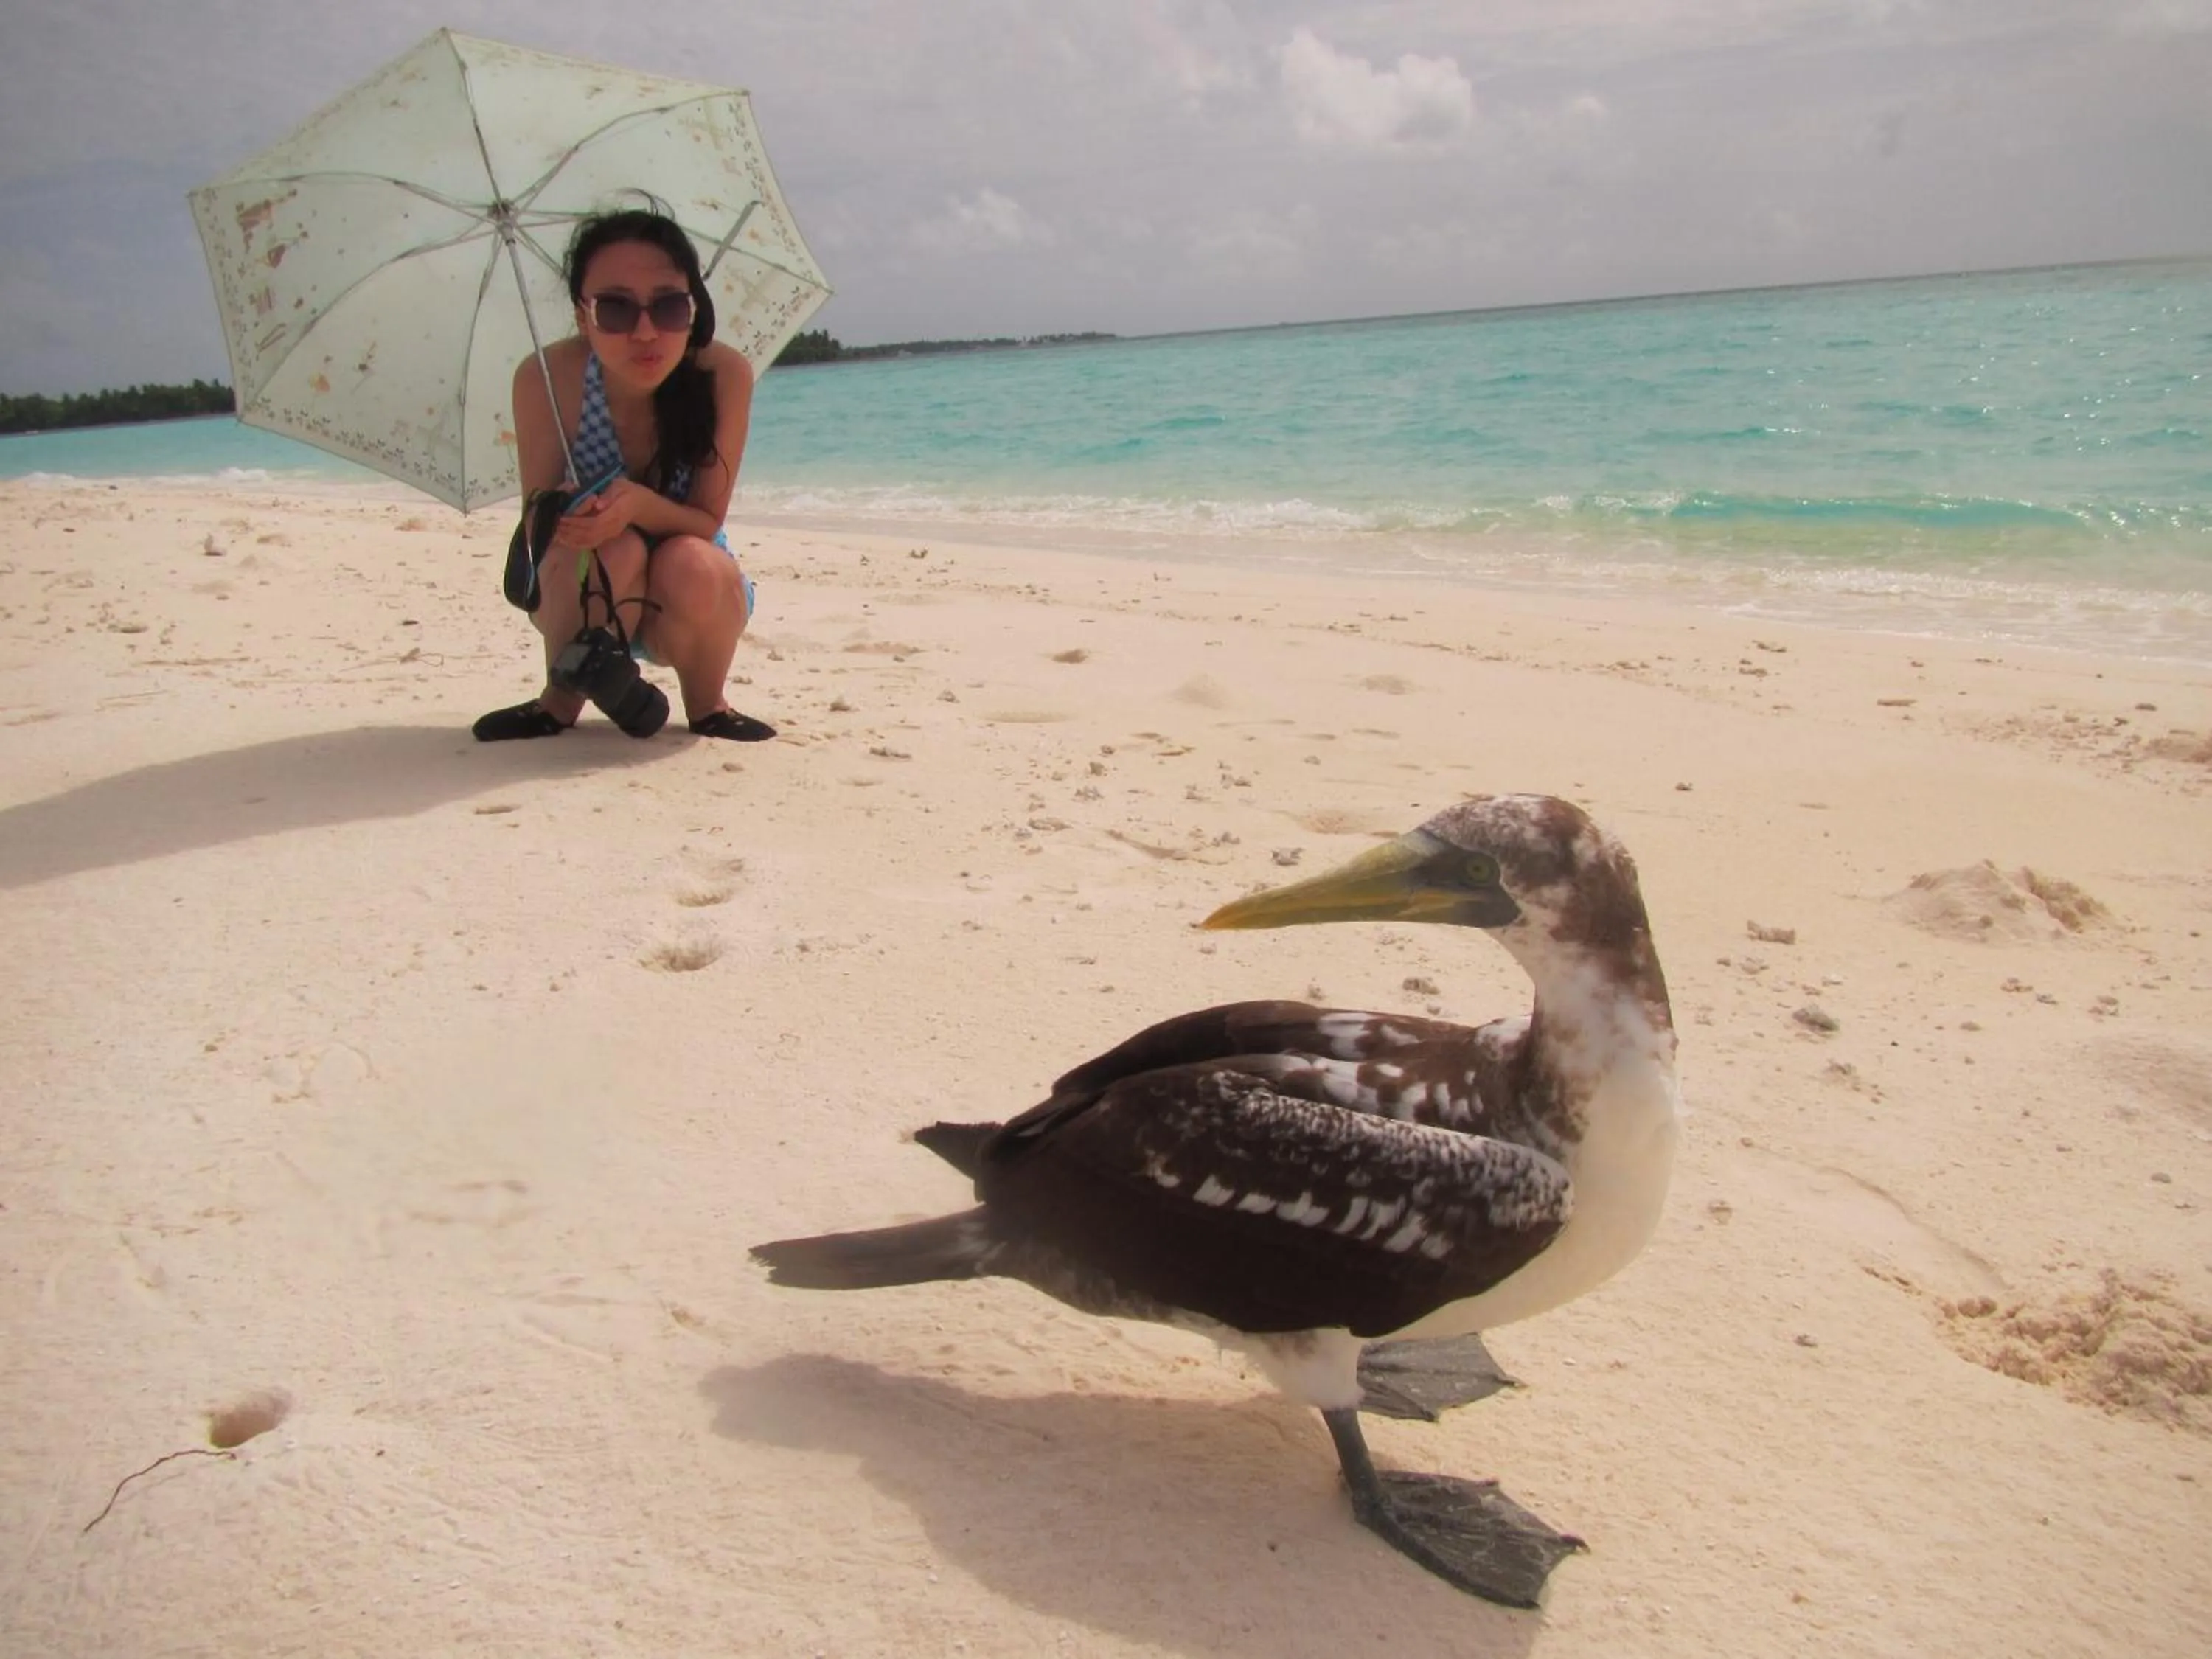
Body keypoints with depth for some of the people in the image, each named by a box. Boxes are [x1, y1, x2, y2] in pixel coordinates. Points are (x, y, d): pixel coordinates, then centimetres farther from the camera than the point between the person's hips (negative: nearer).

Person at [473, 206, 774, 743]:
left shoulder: (726, 375, -24)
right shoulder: (546, 378, -24)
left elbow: (708, 522, -20)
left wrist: (639, 504, -42)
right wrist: (563, 518, -45)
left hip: (694, 600, 0)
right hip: (580, 593, 0)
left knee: (692, 567, -33)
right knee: (615, 553, -33)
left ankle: (707, 706, -2)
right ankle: (561, 701, -4)